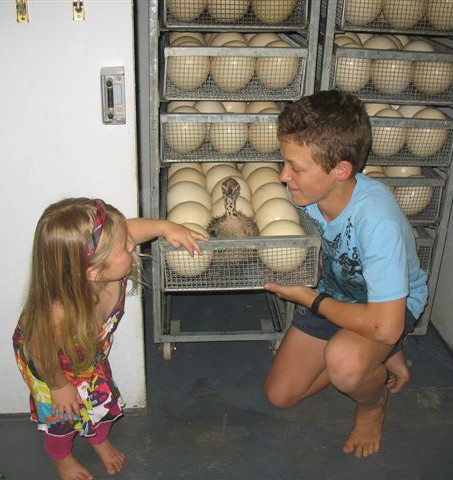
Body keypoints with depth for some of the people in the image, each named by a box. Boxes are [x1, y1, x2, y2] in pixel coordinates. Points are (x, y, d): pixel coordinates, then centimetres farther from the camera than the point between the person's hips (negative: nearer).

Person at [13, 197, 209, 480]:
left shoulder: (112, 273, -37)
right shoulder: (59, 314, -49)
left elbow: (129, 228, -16)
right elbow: (44, 356, -28)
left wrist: (164, 227, -29)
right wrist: (59, 386, -10)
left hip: (92, 353, 5)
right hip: (50, 362, -5)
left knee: (104, 398, 24)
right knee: (64, 415, 19)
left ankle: (100, 439, 60)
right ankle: (61, 457, 56)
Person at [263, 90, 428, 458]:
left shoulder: (378, 220, -40)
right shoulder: (309, 190, -21)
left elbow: (385, 326, -38)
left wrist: (311, 300, -23)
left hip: (391, 305, -5)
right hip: (335, 291, 6)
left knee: (343, 360, -39)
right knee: (279, 396, 8)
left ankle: (374, 401, 0)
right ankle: (378, 357, 25)